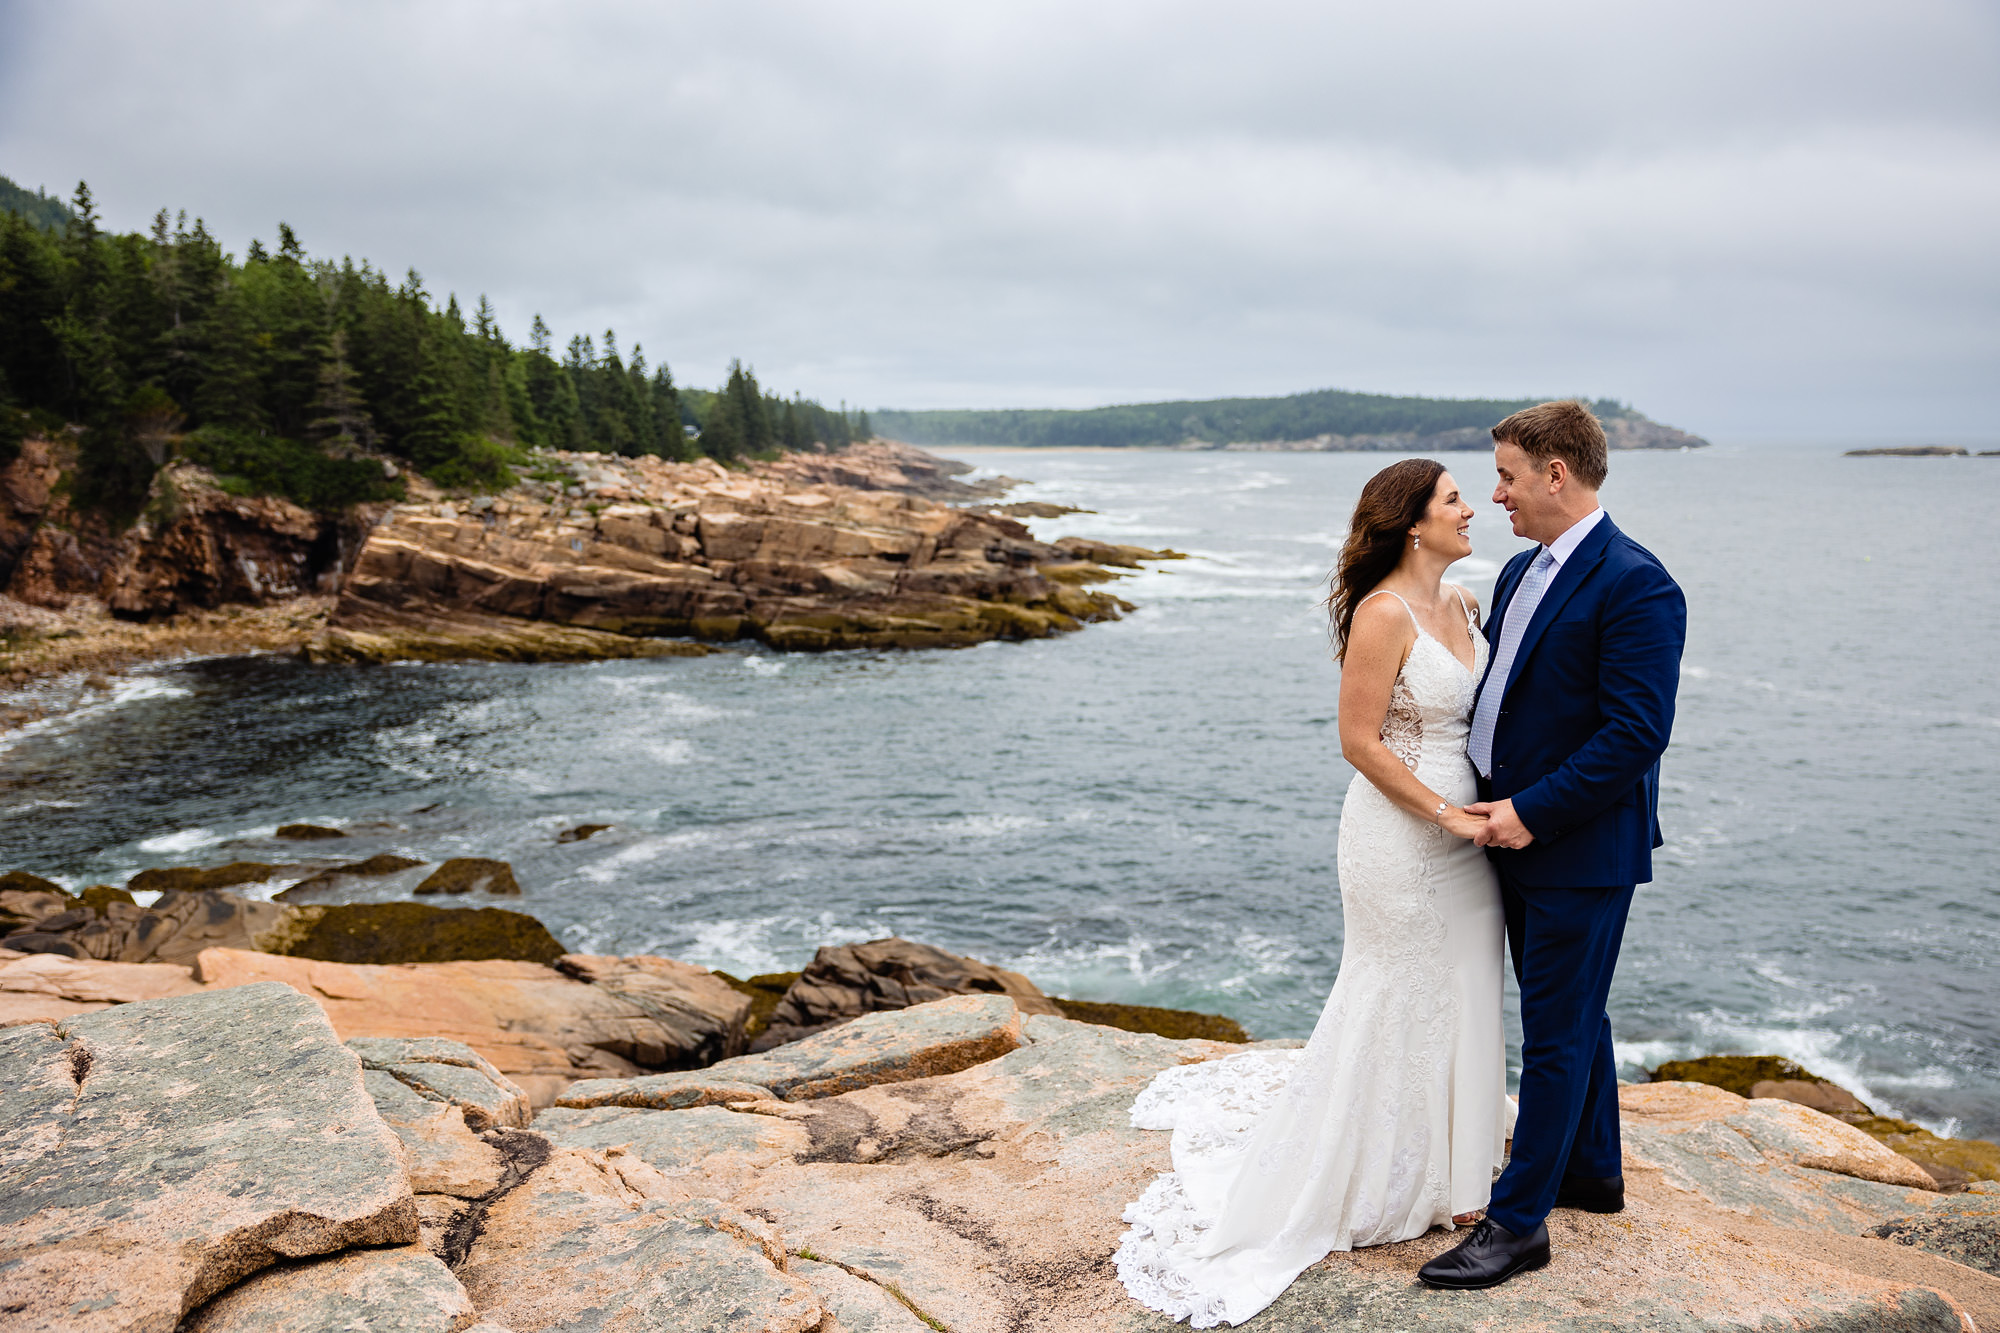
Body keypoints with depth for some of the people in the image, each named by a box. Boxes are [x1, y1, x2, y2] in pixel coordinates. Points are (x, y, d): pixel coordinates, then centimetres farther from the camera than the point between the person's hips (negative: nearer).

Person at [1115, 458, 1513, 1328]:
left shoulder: (1463, 604, 8)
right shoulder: (1382, 613, -18)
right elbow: (1359, 741, -18)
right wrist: (1444, 813, -17)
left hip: (1465, 830, 8)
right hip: (1401, 835, -8)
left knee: (1459, 997, 18)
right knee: (1397, 1006, 6)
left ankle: (1449, 1168, 38)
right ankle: (1388, 1182, 25)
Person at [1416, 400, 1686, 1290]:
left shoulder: (1635, 585, -18)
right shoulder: (1521, 571, 10)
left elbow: (1637, 732, -23)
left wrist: (1532, 811, -20)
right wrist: (1493, 801, 6)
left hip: (1581, 850, -9)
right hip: (1519, 836, 9)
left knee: (1557, 1032, 1)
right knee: (1570, 1016, 21)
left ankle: (1518, 1222, 12)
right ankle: (1593, 1173, 39)